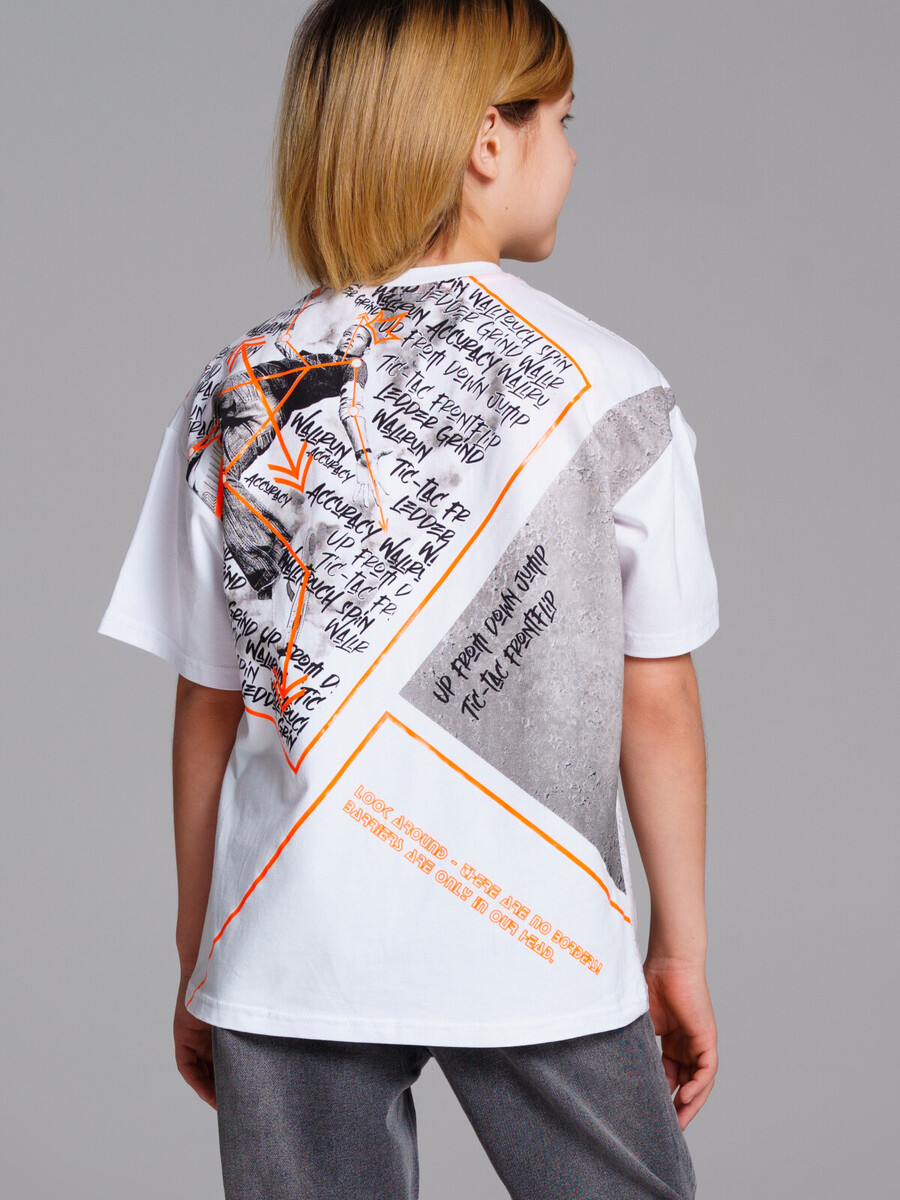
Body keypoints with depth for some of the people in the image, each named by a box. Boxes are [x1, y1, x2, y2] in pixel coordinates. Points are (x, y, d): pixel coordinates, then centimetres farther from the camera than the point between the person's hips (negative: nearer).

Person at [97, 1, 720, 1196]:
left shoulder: (235, 395, -2)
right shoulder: (610, 390, -6)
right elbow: (656, 698, -3)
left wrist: (198, 956, 13)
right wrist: (681, 947, 8)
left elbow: (210, 707, 2)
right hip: (544, 952, -2)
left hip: (289, 961, 2)